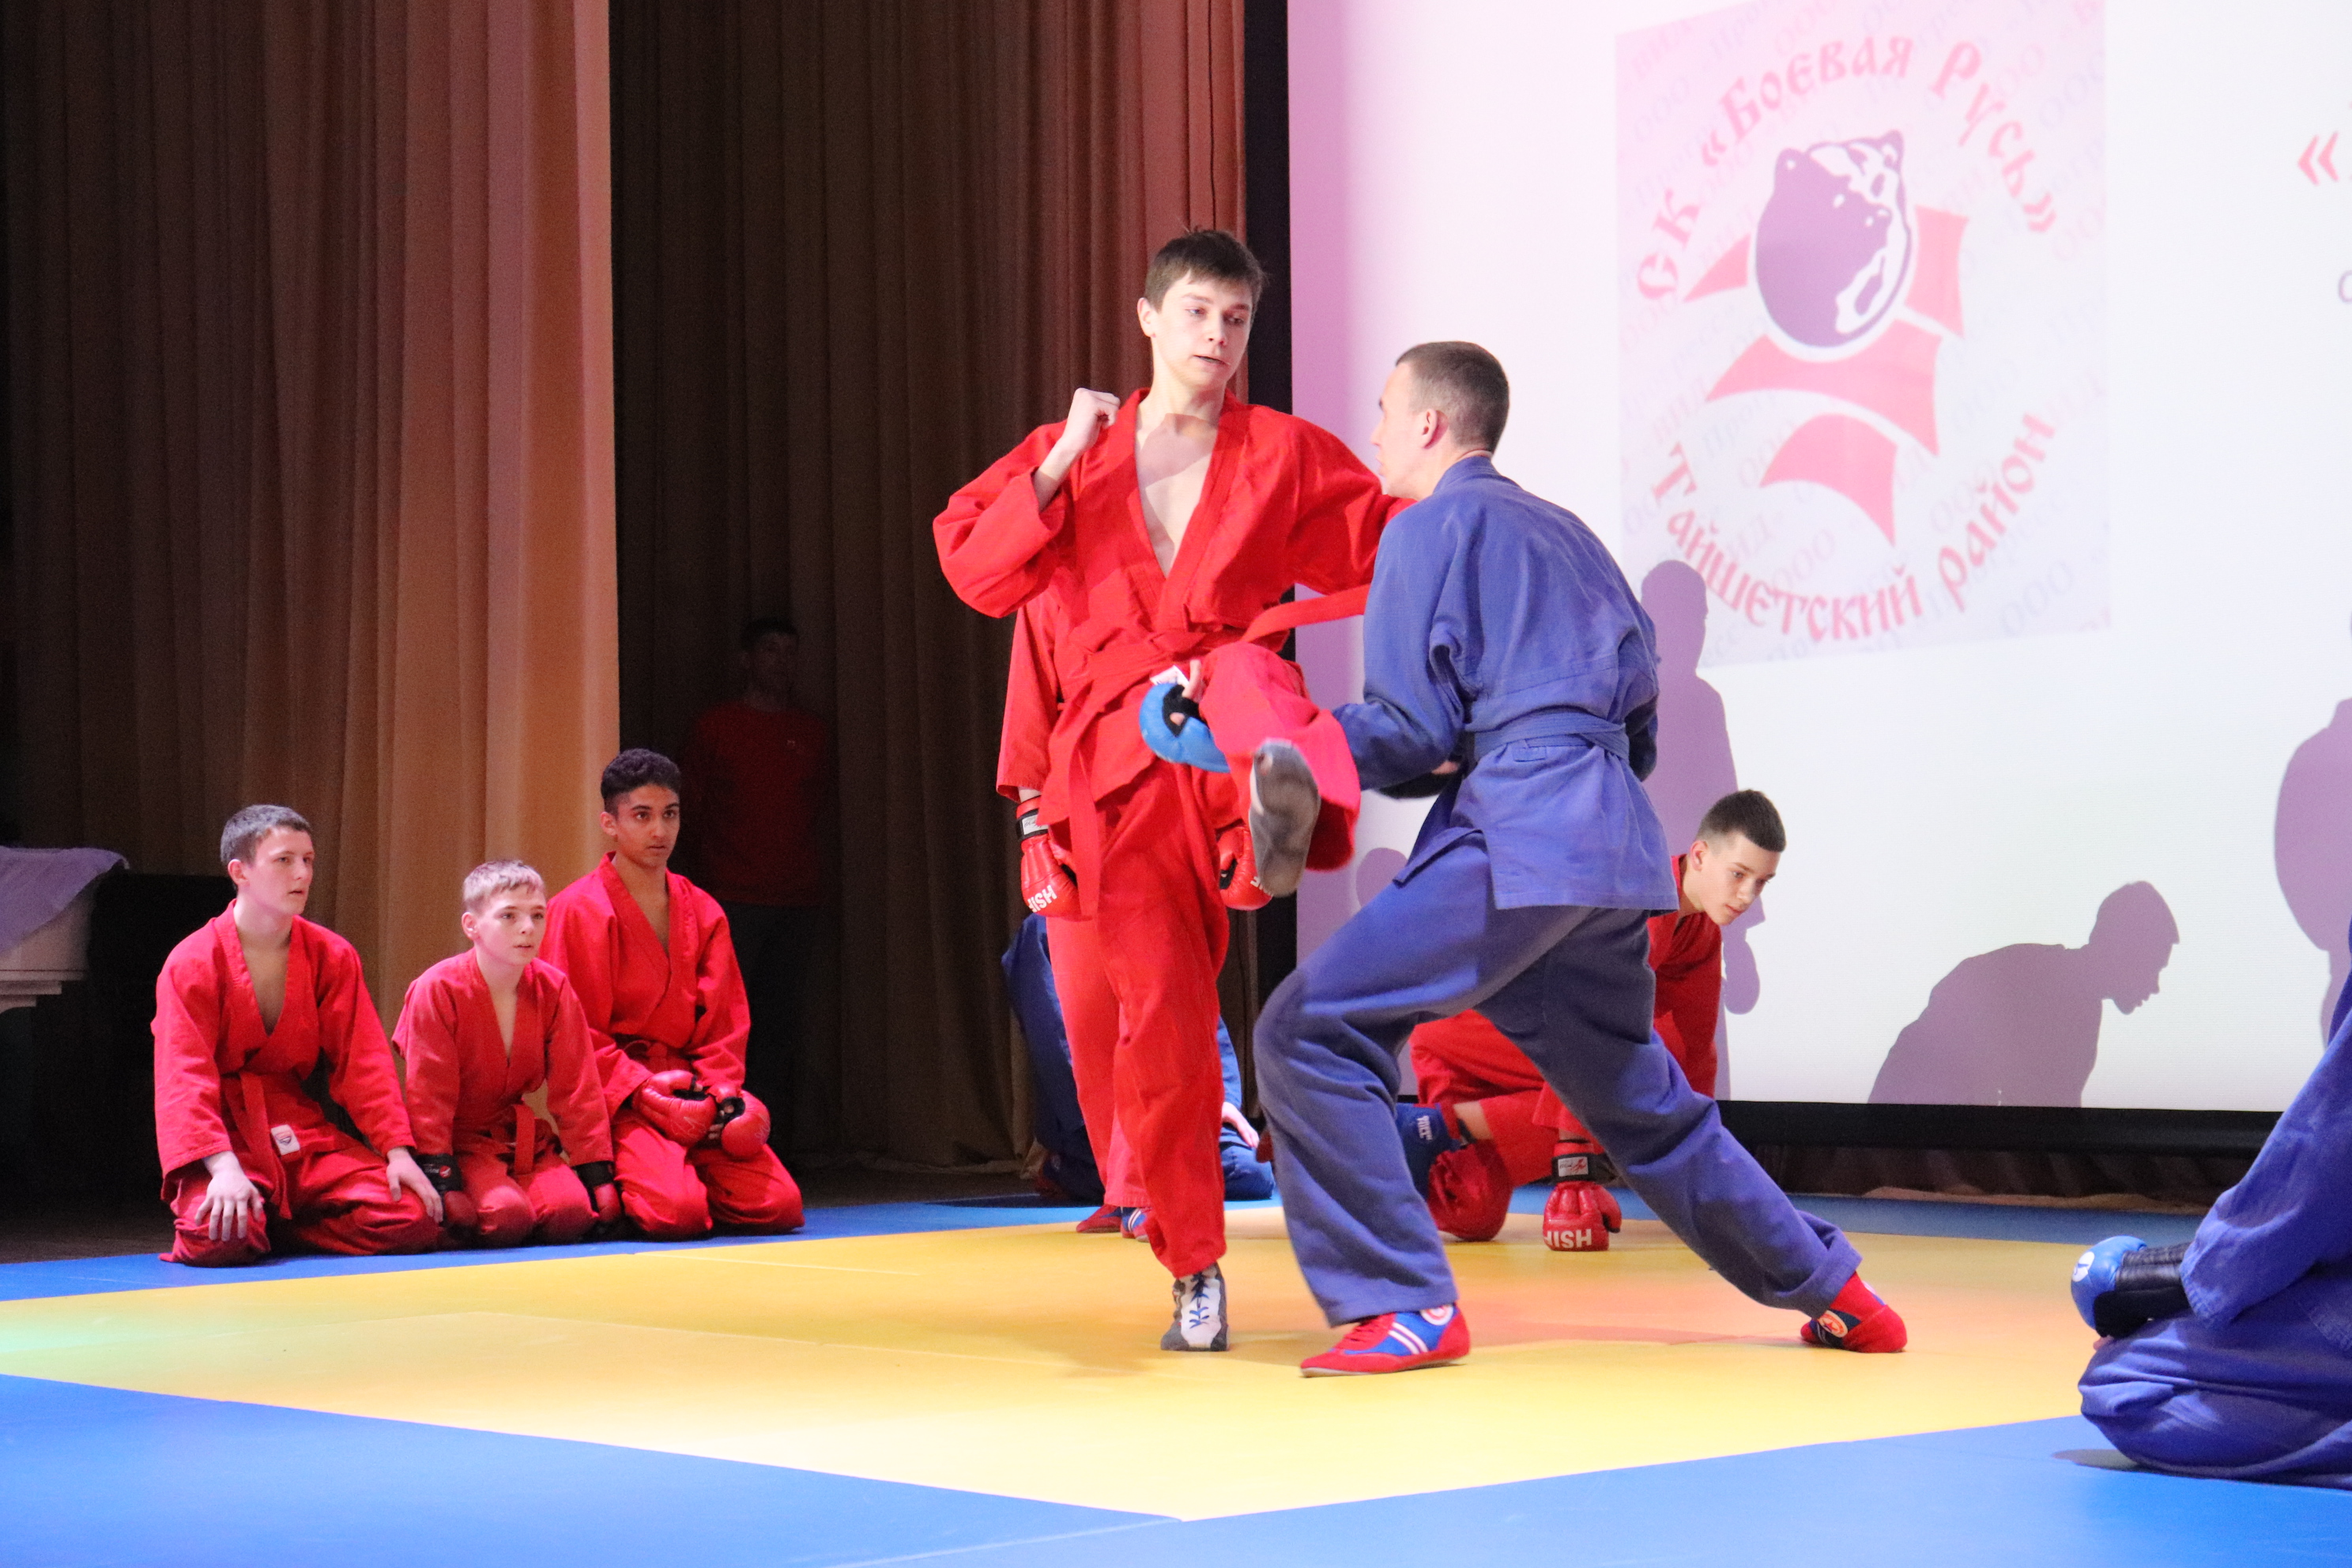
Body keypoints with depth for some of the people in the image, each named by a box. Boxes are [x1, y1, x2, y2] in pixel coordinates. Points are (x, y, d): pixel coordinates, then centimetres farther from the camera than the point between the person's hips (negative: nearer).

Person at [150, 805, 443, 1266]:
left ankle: (274, 1227, 5)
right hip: (227, 1139, -4)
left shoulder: (333, 956, 5)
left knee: (414, 1221, -15)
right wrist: (224, 1168, -29)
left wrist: (398, 1151, -9)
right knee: (220, 1239, -34)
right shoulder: (192, 964, -7)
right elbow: (185, 1077, -15)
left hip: (306, 1134, 4)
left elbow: (363, 1063, 4)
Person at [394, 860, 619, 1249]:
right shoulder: (437, 990, -14)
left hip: (525, 1139, 4)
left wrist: (598, 1175, -1)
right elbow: (428, 1094, -12)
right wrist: (443, 1180, -16)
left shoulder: (553, 989, -1)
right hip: (460, 1140, -4)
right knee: (508, 1216, -29)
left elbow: (577, 1087, 2)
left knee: (571, 1214, -21)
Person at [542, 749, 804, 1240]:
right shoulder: (577, 910, -5)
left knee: (780, 1206, -11)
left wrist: (720, 1093, -7)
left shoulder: (703, 912, 12)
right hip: (617, 1100, -5)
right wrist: (645, 1089, -18)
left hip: (690, 1085, 5)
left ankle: (675, 1177, 13)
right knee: (678, 1214, -28)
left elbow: (725, 1021, 13)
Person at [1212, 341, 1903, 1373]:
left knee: (1310, 1033, -9)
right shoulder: (1566, 534, 24)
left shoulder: (1433, 528, -1)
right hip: (1617, 837, 9)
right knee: (1634, 1097, 23)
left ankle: (1404, 1306, -13)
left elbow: (1410, 732, -7)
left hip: (1516, 839, -9)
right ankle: (1830, 1288, 29)